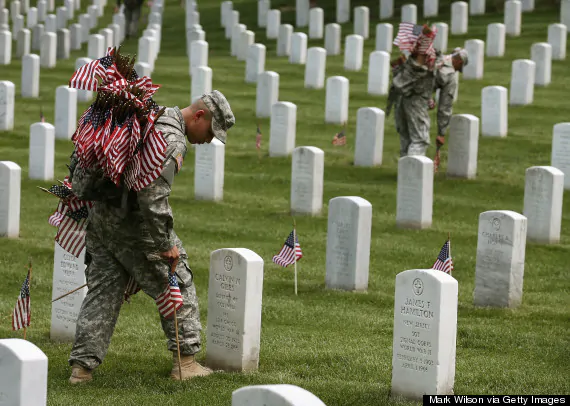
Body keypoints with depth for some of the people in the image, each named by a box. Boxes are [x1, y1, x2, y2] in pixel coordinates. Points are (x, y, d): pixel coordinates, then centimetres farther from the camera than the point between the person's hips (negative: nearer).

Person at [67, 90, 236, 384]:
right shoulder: (172, 140, -17)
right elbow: (153, 193, -25)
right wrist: (165, 244, -18)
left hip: (99, 213, 9)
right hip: (129, 220, -9)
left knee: (103, 291, 10)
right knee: (176, 284, 5)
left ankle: (82, 366, 3)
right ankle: (185, 361, 8)